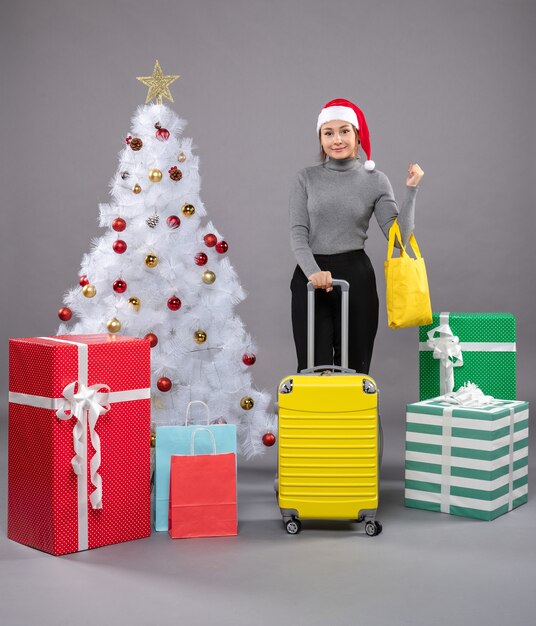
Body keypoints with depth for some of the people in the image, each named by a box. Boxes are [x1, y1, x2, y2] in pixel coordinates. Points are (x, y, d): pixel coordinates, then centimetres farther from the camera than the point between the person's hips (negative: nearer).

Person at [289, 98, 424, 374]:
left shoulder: (375, 180, 5)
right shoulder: (306, 179, 6)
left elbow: (398, 236, -2)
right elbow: (298, 234, -2)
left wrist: (411, 190, -10)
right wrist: (313, 272, -18)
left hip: (356, 277, 0)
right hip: (310, 279, 0)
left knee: (354, 366, 3)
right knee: (313, 367, -2)